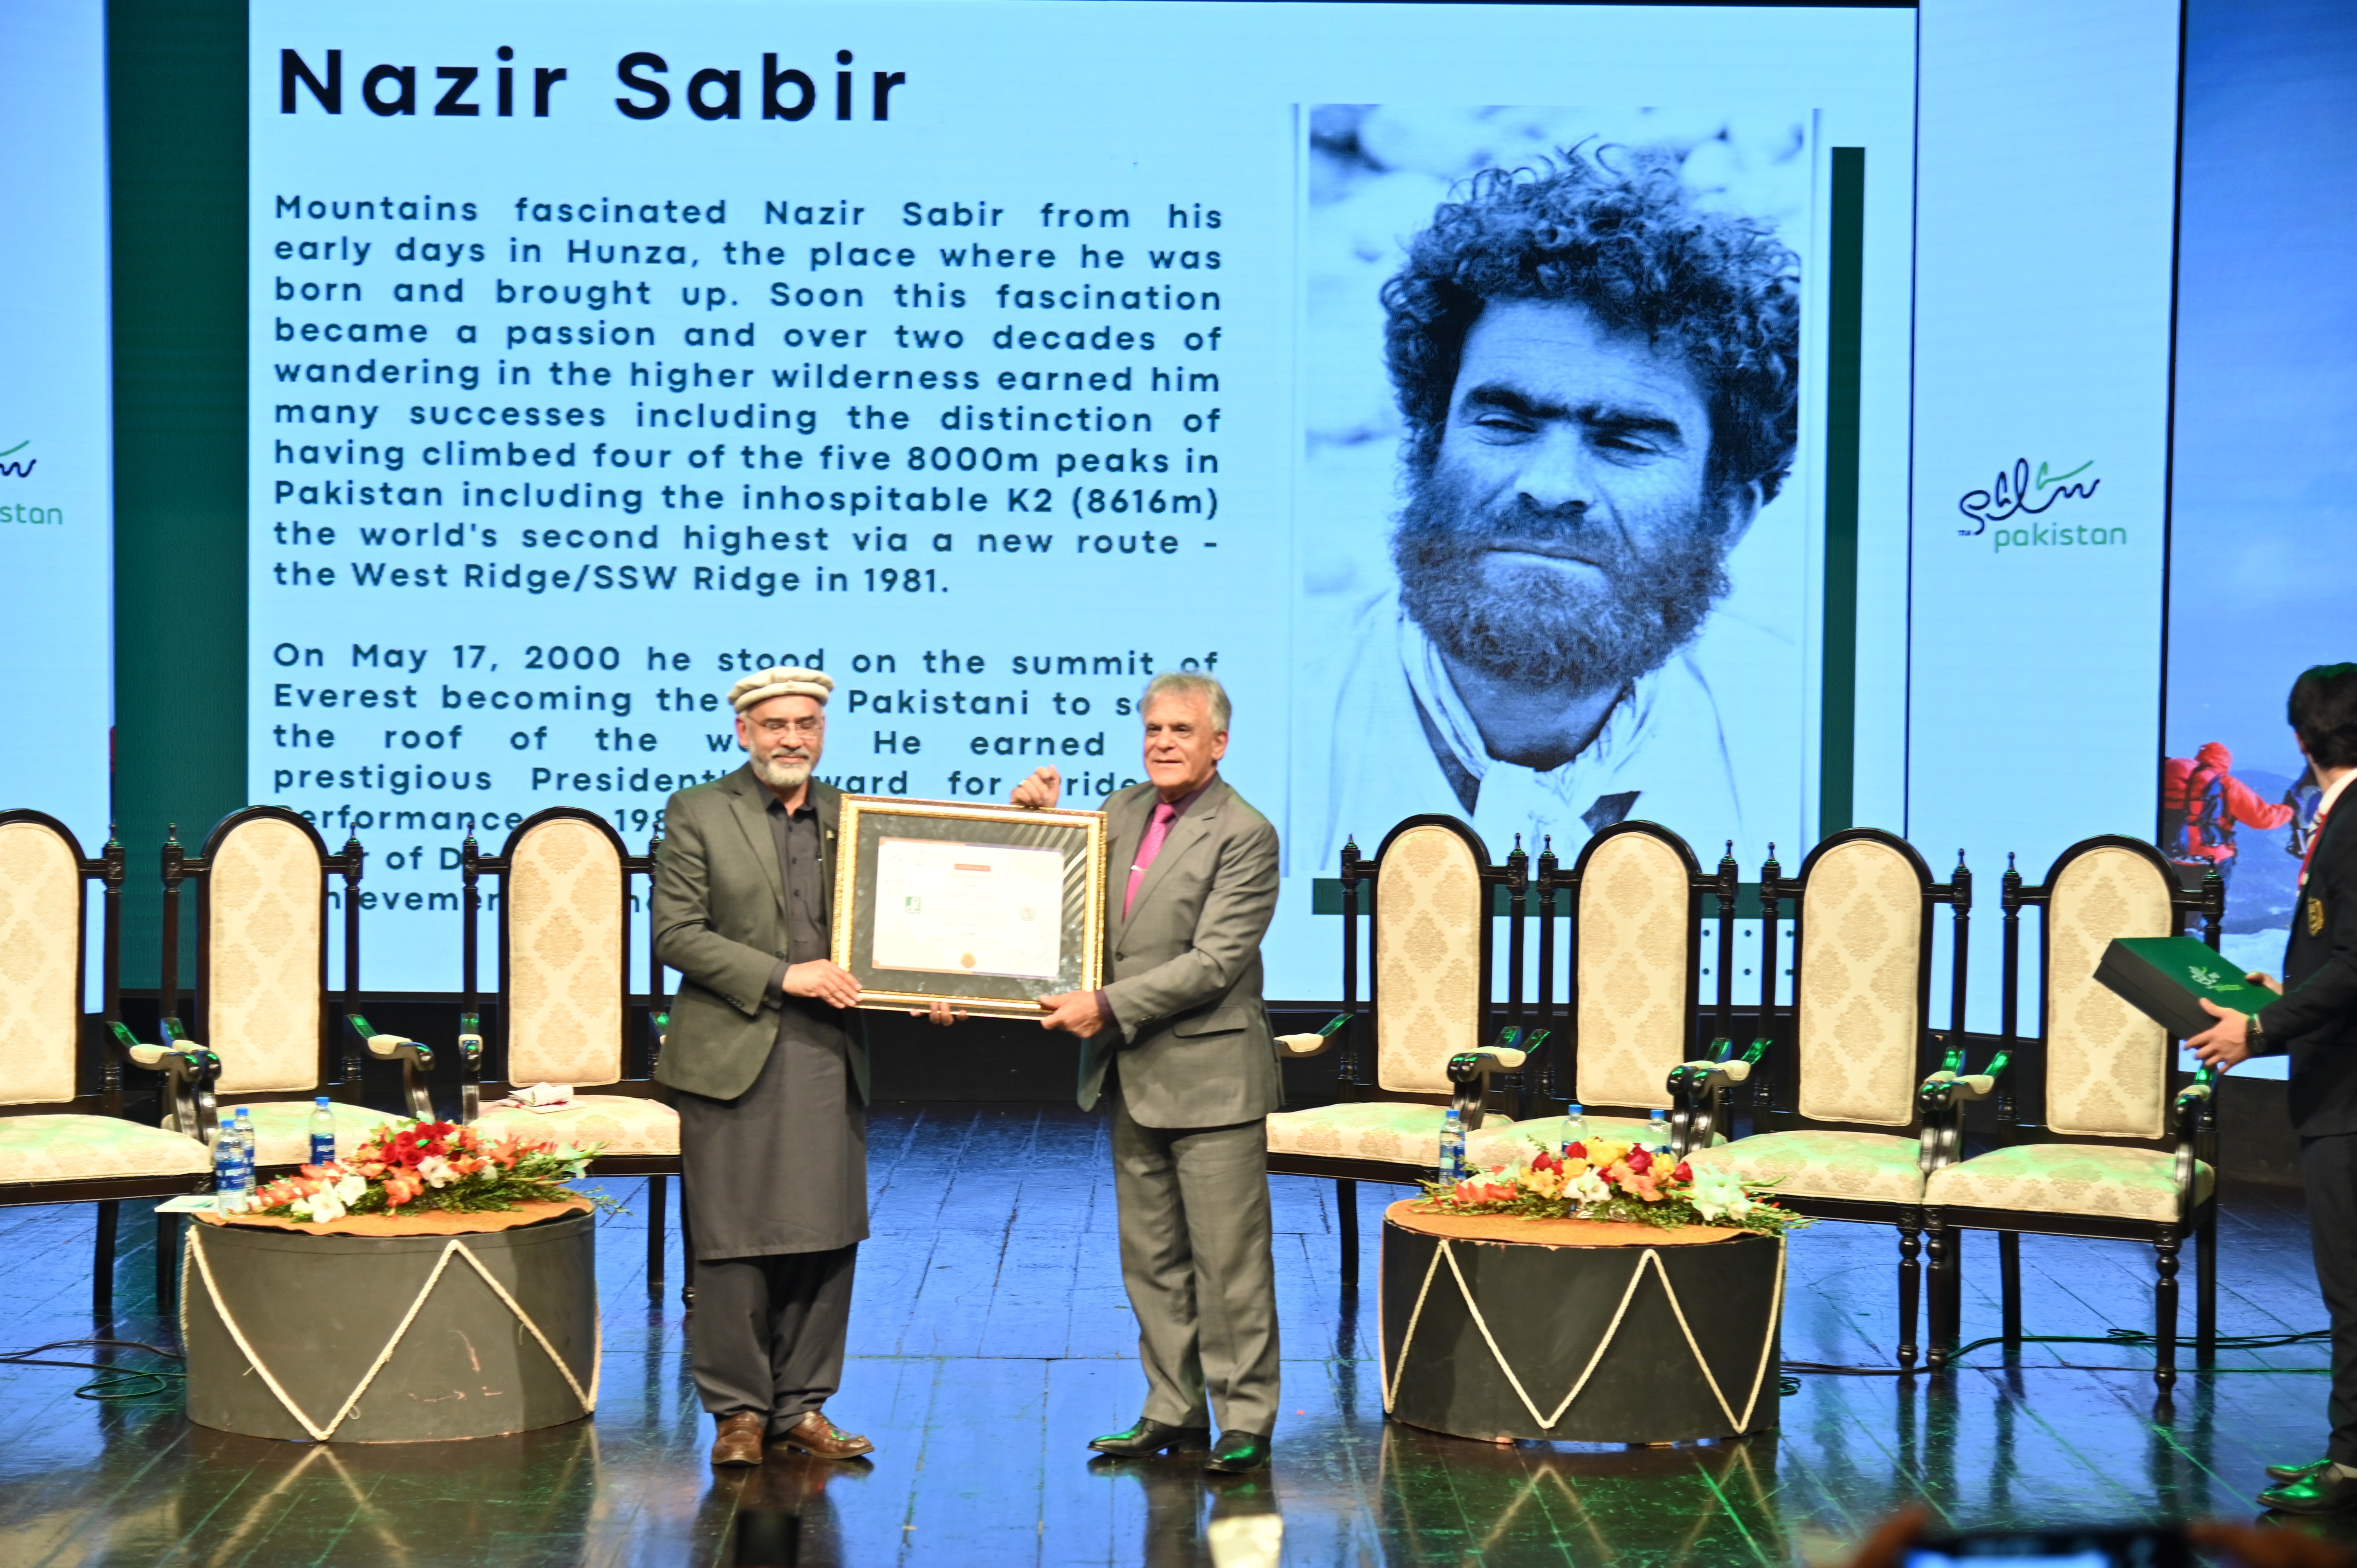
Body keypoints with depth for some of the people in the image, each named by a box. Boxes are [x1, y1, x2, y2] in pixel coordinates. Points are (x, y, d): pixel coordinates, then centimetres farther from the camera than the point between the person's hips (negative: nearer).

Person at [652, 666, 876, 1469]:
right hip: (734, 1056, -4)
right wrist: (782, 975, -14)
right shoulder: (696, 814, 1)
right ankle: (737, 1409, 12)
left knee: (827, 1238, 5)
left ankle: (802, 1405, 17)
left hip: (828, 1057, 4)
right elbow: (677, 933, -7)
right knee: (734, 1243, 0)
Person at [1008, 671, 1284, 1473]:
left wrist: (1109, 1007, -19)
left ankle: (1245, 1420, 7)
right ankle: (1174, 1410, 22)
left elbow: (1215, 963, -18)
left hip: (1209, 1076, -7)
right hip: (1133, 1078, 8)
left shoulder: (1244, 835, -11)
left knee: (1228, 1258, -2)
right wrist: (1041, 814, 3)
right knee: (1151, 1257, 13)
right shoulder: (1124, 811, 11)